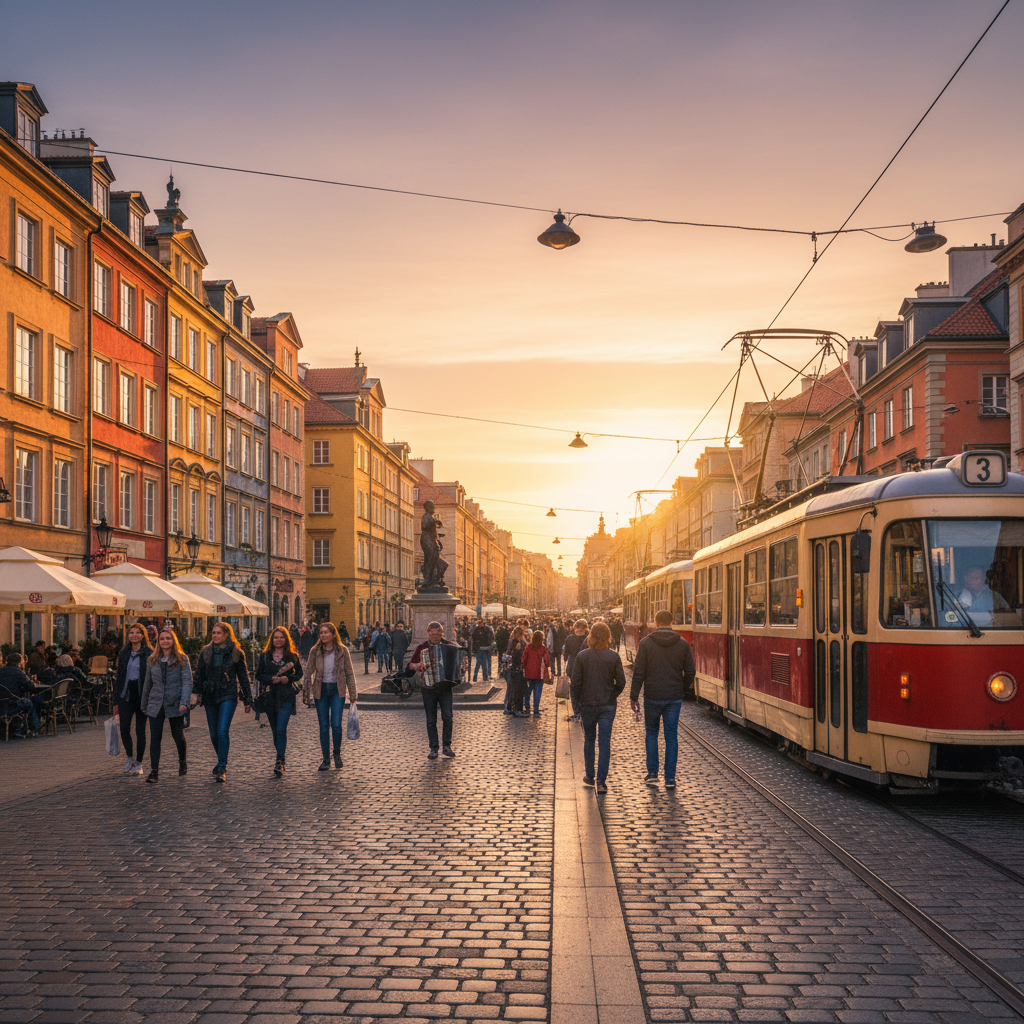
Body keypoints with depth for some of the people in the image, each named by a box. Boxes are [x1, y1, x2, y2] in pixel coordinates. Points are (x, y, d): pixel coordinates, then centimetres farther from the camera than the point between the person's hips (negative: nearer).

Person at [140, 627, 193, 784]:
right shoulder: (152, 660, 8)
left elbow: (187, 682, -9)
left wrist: (184, 702, -21)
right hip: (156, 704, 2)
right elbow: (148, 683, 16)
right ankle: (154, 771, -7)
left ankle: (182, 762, 35)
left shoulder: (182, 659, -2)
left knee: (178, 736, 10)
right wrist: (144, 704, 20)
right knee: (155, 737, -7)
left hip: (175, 704, -2)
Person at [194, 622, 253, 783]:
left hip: (228, 696, -3)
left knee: (223, 732, -16)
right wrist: (199, 693, 3)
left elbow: (243, 677, 6)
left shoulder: (236, 653, 1)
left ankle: (221, 769, -15)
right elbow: (199, 674, 11)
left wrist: (247, 700, 6)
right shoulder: (206, 652, 6)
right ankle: (222, 762, 31)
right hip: (210, 697, 3)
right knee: (214, 735, 9)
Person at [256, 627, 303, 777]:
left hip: (286, 696, -3)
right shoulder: (265, 656, 8)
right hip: (269, 696, 3)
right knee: (275, 730, 11)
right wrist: (273, 679, -13)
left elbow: (299, 673, 6)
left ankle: (280, 762, -16)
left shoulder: (293, 656, 4)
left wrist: (288, 678, -12)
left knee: (281, 729, -14)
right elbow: (259, 675, 4)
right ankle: (281, 758, 26)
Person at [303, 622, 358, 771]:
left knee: (336, 725, -9)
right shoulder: (315, 651, -1)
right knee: (324, 726, 3)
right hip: (321, 690, 1)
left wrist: (353, 694, 2)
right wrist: (306, 692, 1)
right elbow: (308, 672, 5)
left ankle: (337, 753, 16)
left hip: (337, 690, -1)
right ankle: (326, 759, 12)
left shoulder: (342, 650, -3)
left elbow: (349, 673, 3)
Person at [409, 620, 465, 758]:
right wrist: (418, 666, -10)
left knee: (447, 717, -9)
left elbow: (459, 656, 13)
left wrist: (462, 668, -7)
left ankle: (446, 746, 6)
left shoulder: (449, 645, 2)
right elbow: (411, 664, 11)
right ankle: (433, 749, 11)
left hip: (445, 688, 0)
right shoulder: (422, 648, 4)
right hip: (429, 689, 1)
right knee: (431, 721, 3)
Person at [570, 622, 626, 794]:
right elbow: (621, 682, -2)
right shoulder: (614, 657, -7)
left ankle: (590, 776, 26)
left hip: (587, 705, 1)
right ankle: (601, 781, -4)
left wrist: (577, 701, 9)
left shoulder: (582, 656, -7)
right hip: (608, 705, -1)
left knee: (589, 739, 17)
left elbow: (575, 683, -5)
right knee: (605, 742, 1)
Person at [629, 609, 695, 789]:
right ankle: (670, 778, 6)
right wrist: (684, 689, 20)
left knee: (651, 733, 15)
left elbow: (639, 671, -7)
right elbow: (690, 672, 3)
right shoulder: (682, 644, 0)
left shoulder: (646, 643, -6)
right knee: (671, 736, 7)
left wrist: (634, 696, -1)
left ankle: (652, 773, 13)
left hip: (652, 696, -1)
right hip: (675, 697, 1)